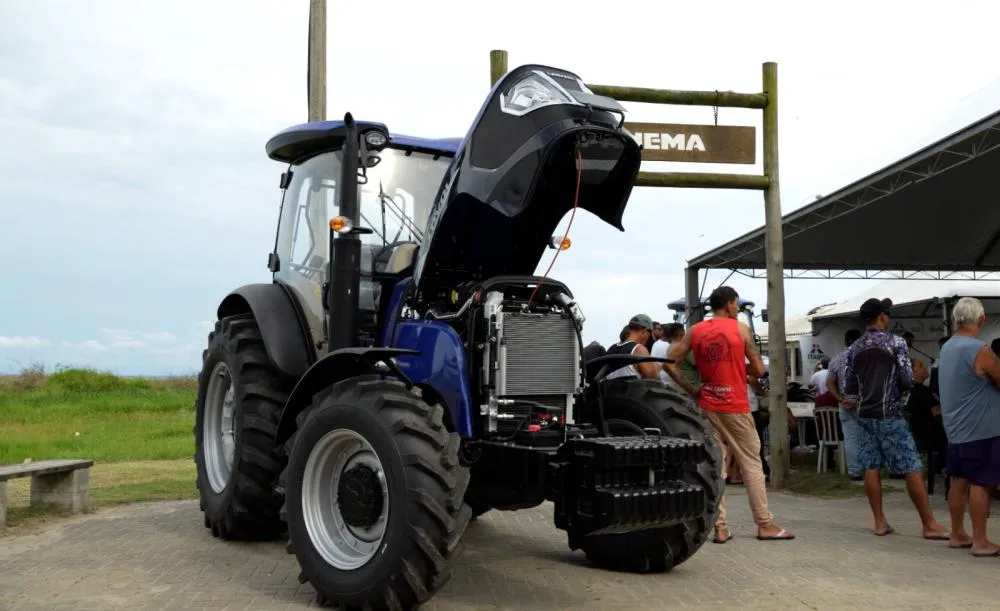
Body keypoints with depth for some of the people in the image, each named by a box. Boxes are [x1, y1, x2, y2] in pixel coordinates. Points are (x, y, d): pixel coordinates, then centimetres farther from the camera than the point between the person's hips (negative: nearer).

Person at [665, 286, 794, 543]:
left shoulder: (695, 331, 4)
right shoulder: (740, 329, -4)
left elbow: (670, 363, 0)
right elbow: (758, 369, -2)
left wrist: (690, 388, 5)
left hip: (708, 407, 3)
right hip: (736, 407, -3)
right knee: (752, 464, 6)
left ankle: (720, 527, 6)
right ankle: (765, 525, 10)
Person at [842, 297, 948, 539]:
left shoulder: (854, 348, 8)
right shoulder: (895, 342, -7)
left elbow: (848, 385, 9)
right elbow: (908, 380, -8)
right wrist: (897, 387, 11)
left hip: (865, 415, 6)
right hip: (890, 414, -6)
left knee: (871, 468, 5)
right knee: (912, 468, -2)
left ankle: (880, 522, 8)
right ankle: (929, 524, 1)